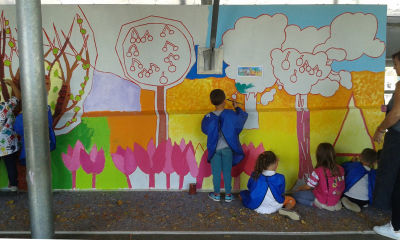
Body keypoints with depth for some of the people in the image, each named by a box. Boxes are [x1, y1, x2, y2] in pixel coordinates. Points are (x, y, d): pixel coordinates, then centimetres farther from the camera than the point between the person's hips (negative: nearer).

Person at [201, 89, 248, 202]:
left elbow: (204, 129, 4)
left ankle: (216, 194, 24)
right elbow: (243, 116, 4)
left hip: (215, 149, 0)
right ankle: (228, 194, 21)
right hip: (227, 148, 0)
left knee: (216, 172, 12)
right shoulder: (231, 114, -13)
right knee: (227, 172, 11)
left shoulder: (208, 117, -12)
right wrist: (237, 107, 18)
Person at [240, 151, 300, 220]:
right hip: (273, 209, -2)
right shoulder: (280, 178, -18)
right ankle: (285, 210, -9)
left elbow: (249, 187, 4)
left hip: (256, 207, 2)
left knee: (242, 194, 28)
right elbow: (281, 193, -3)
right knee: (292, 200, 23)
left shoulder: (255, 176, -13)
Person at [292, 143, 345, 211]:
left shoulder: (318, 171, -23)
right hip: (336, 200, 6)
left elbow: (308, 187, -11)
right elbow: (342, 187, 4)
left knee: (296, 194, -3)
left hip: (322, 203, -6)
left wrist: (297, 189, 9)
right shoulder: (340, 169, -8)